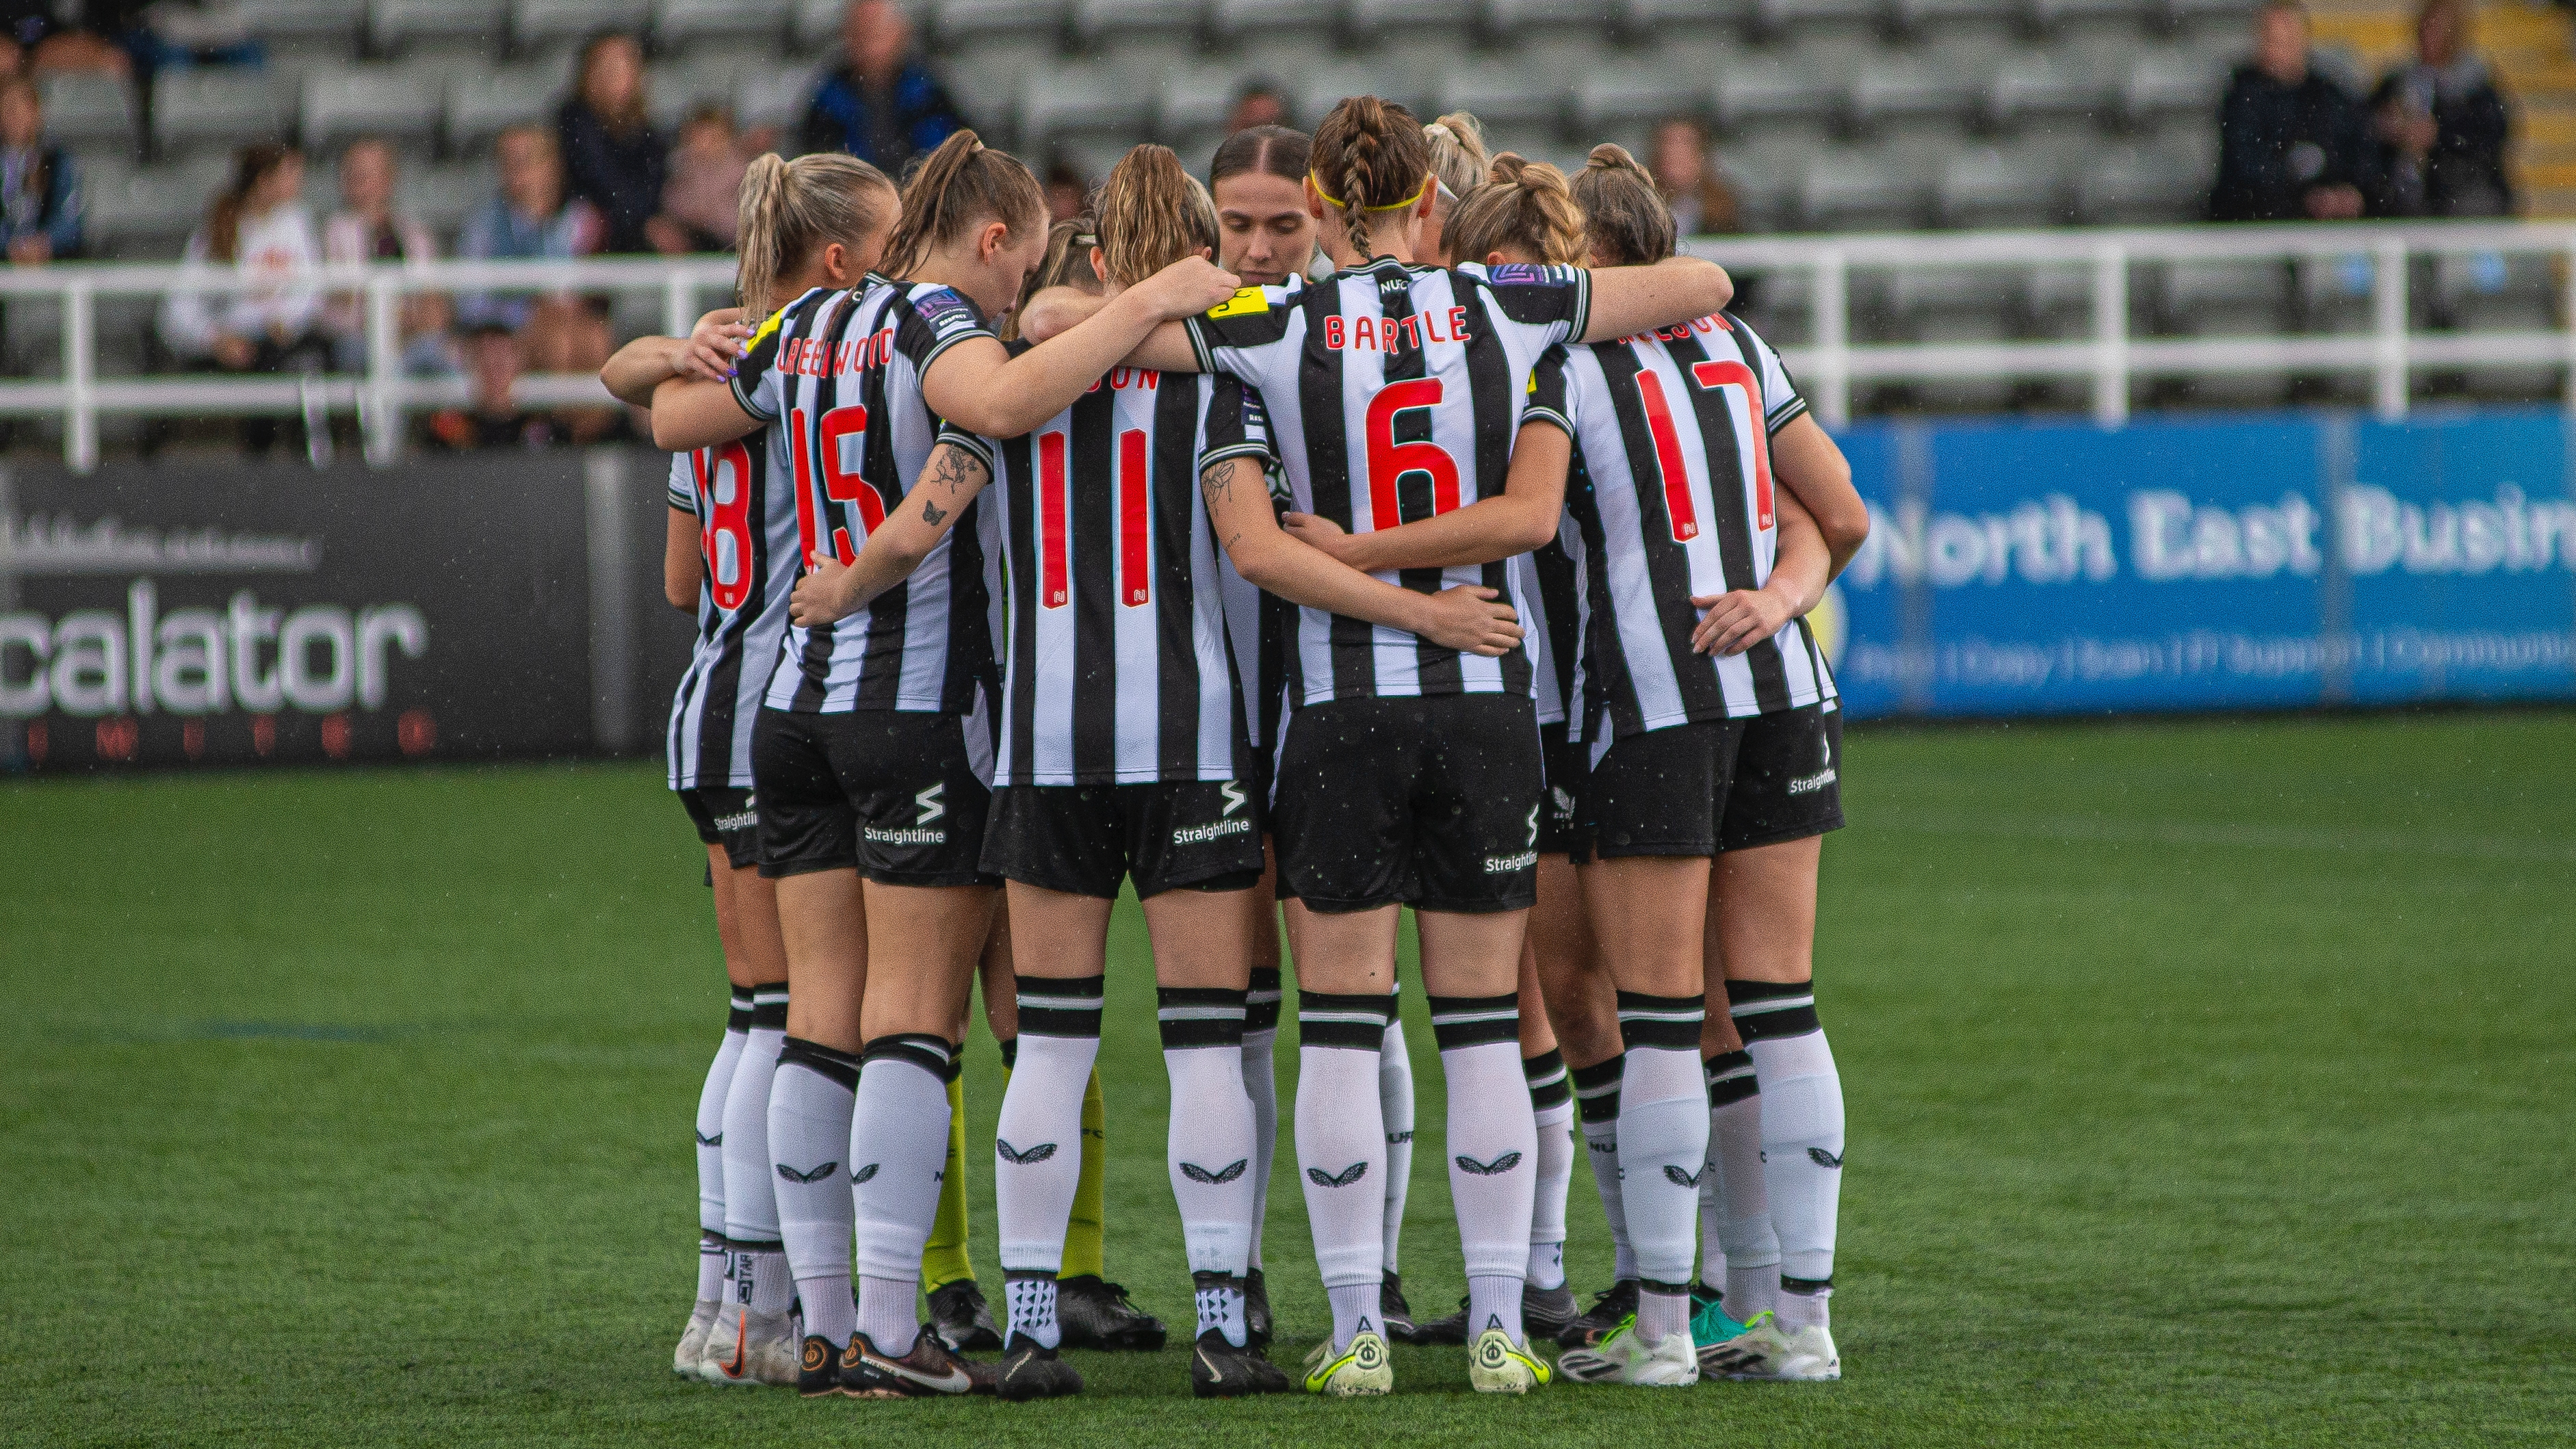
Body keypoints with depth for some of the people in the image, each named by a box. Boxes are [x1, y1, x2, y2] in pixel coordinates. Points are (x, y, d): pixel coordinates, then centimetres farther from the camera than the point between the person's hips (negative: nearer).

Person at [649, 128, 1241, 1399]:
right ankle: (886, 1330, -9)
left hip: (797, 706, 7)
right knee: (913, 1021, -5)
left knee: (824, 1017, 7)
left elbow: (673, 417, 23)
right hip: (925, 707, -7)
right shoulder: (934, 322, -10)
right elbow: (1005, 402, -33)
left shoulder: (808, 329, 12)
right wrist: (1148, 303, -26)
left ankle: (821, 1321, 6)